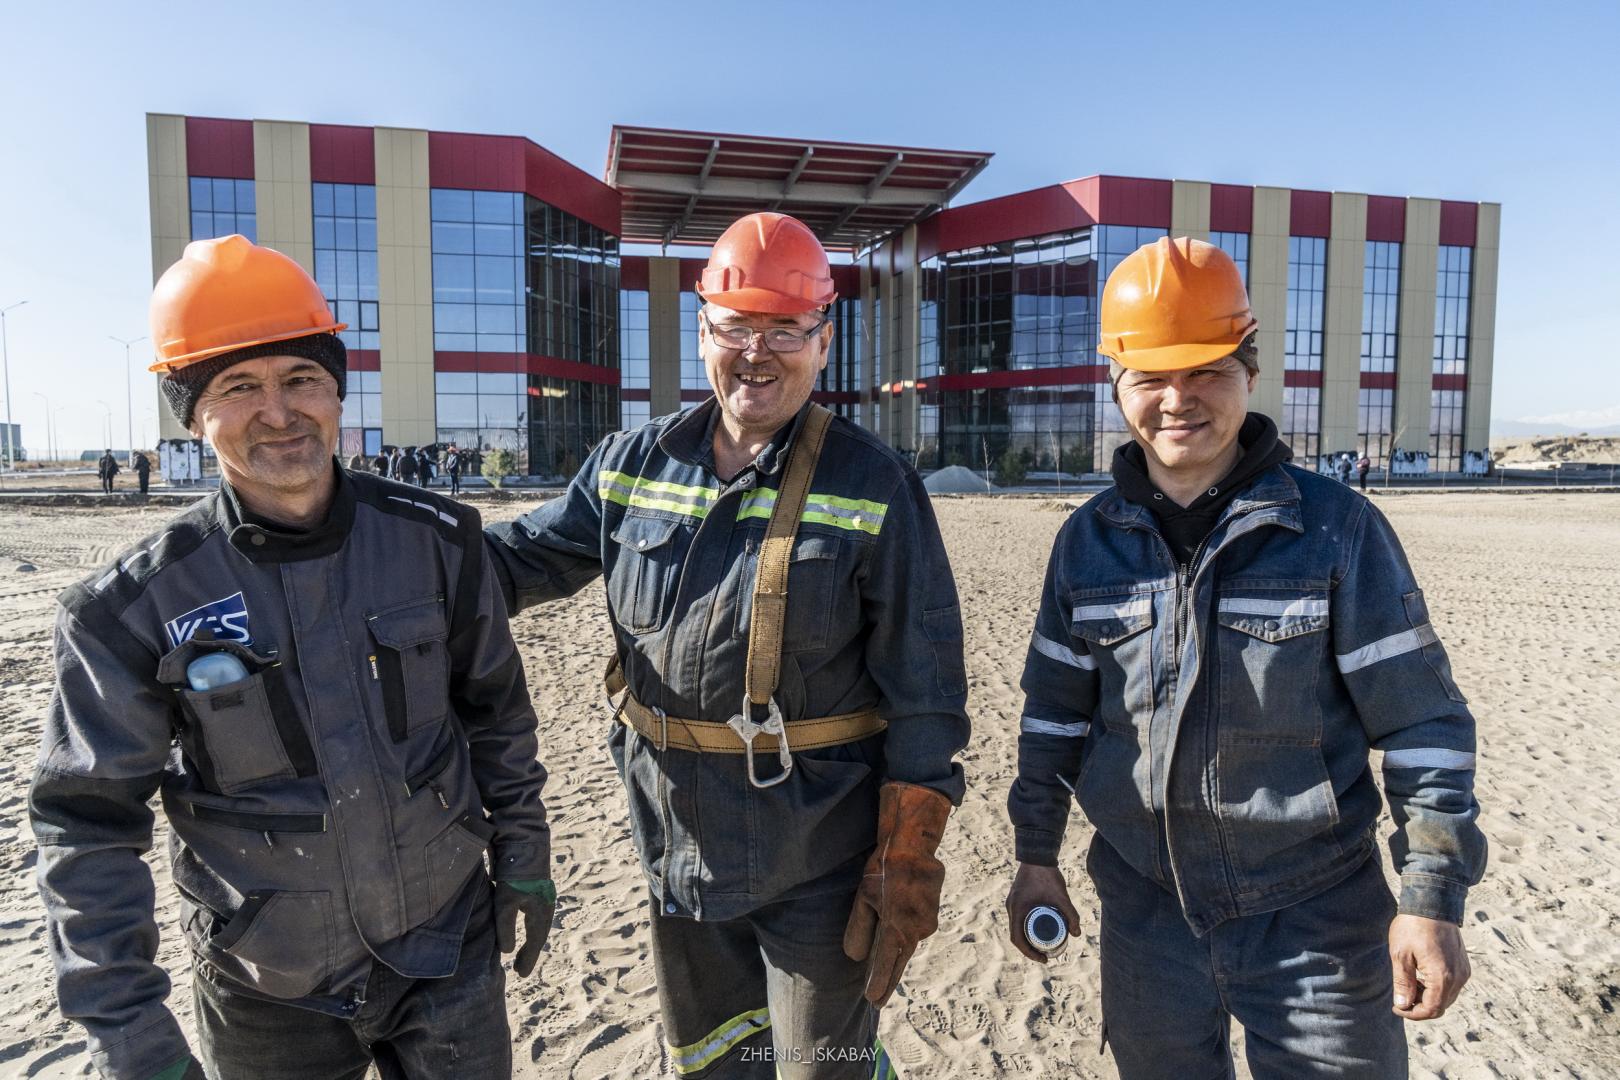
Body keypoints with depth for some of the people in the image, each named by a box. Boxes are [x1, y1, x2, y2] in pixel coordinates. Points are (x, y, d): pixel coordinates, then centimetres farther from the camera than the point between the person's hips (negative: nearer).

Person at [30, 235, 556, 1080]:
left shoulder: (435, 540, -10)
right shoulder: (134, 607, -14)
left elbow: (496, 710, 1)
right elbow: (88, 826, -8)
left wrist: (522, 859, 6)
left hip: (451, 951, 1)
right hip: (267, 996, 0)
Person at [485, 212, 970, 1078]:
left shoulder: (874, 486, -12)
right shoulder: (632, 464, 0)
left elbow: (924, 691, -11)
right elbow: (519, 558, 8)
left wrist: (907, 863, -11)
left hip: (815, 863, -5)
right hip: (677, 843, 5)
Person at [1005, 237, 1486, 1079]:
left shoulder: (1337, 529, -9)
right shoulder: (1089, 541, -1)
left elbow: (1422, 721, -6)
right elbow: (1054, 711, 6)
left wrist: (1432, 898, -8)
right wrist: (1036, 858, 8)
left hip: (1317, 918, -2)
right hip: (1145, 914, 3)